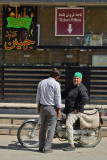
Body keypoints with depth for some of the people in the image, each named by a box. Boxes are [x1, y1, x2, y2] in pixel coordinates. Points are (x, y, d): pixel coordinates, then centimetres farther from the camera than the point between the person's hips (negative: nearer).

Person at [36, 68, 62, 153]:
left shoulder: (41, 82, 8)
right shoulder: (56, 84, -11)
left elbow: (38, 95, 13)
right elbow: (57, 97, -11)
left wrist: (38, 106, 22)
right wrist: (59, 109, -4)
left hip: (42, 107, 6)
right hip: (52, 108, -6)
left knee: (43, 127, 14)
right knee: (51, 128, -1)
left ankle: (41, 147, 17)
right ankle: (47, 148, -2)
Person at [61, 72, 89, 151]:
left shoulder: (81, 88, -11)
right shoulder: (71, 87, 17)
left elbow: (85, 98, -25)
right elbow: (64, 94, 28)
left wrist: (77, 108, -22)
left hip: (75, 111, -10)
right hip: (68, 109, 10)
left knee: (68, 124, -22)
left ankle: (72, 146, -20)